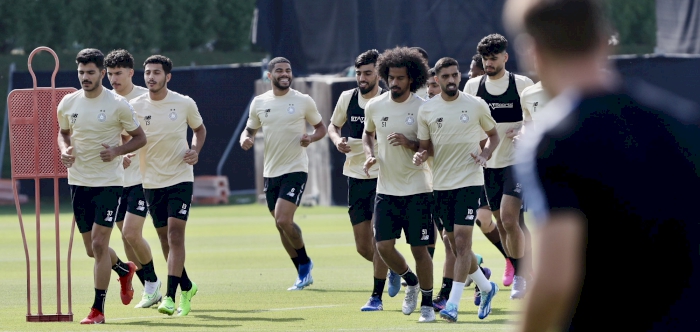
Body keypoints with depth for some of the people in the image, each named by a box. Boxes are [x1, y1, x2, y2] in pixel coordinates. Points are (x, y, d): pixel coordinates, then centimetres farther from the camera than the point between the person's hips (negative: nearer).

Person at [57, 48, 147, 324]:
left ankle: (98, 310, -6)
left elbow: (139, 137, 1)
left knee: (99, 243, -12)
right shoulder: (68, 104, 3)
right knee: (92, 249, 11)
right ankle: (124, 270, 43)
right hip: (79, 182, 5)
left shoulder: (117, 105, -8)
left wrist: (117, 151, -17)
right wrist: (64, 150, -2)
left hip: (109, 182, -5)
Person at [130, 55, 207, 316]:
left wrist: (195, 151, -4)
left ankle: (170, 296, -18)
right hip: (152, 182, 3)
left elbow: (199, 129, 14)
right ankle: (187, 287, 29)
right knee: (165, 239, 9)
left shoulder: (185, 104, -3)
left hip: (180, 178, -2)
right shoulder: (135, 106, -2)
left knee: (175, 233, -15)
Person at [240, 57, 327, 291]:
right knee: (281, 225, 9)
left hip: (296, 169, -5)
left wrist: (311, 138, -14)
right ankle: (304, 273, 24)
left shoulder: (304, 101, -3)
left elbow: (321, 127, 7)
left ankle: (305, 262, 4)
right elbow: (250, 129, 17)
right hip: (271, 172, 5)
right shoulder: (259, 103, 6)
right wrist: (245, 139, -7)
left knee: (283, 220, -19)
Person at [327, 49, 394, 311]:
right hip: (355, 178, 4)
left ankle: (377, 296, -1)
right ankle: (393, 267, 35)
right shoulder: (347, 98, 3)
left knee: (379, 238, -11)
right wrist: (337, 140, -4)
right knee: (362, 247, 6)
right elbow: (333, 126, 17)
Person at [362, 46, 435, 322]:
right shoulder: (374, 106, 3)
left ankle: (427, 304, 12)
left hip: (417, 190, -4)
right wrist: (369, 155, 3)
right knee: (384, 247, -4)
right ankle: (411, 282, 25)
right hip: (386, 189, 4)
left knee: (419, 248, -3)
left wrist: (409, 144, -22)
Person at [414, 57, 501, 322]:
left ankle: (453, 304, -13)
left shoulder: (476, 105, -1)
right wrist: (420, 156, -12)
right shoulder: (426, 110, 3)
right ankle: (486, 288, 32)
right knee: (455, 245, 10)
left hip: (469, 181, -3)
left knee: (462, 241, -13)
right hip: (441, 185, 4)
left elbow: (493, 134, 11)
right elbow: (425, 146, 11)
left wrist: (485, 155, -8)